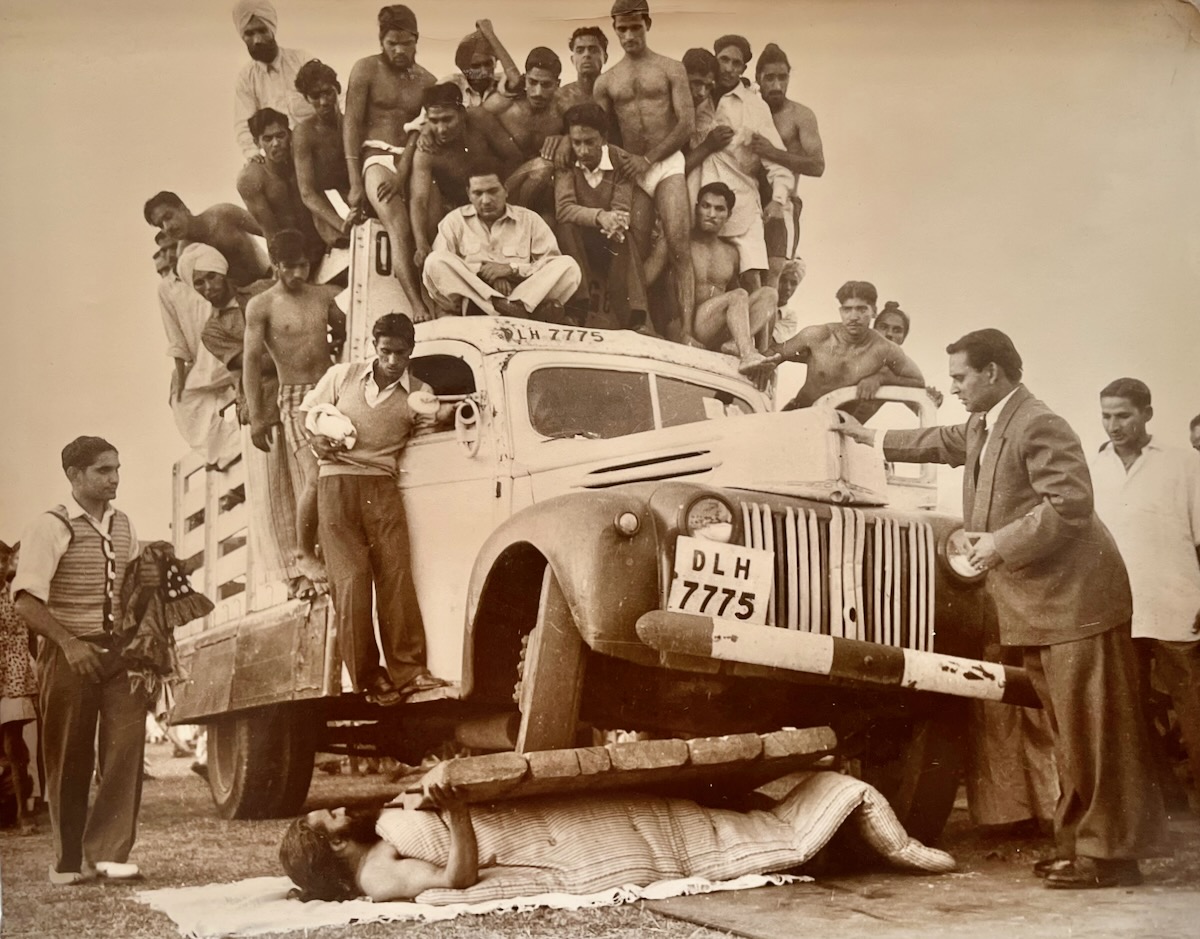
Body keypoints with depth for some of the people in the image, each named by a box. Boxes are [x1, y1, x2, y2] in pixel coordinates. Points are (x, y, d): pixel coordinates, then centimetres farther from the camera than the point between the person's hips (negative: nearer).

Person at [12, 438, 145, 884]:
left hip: (122, 651, 5)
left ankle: (108, 851, -6)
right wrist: (68, 643, -26)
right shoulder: (50, 527, -7)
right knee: (69, 759, 4)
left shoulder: (124, 526, 12)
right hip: (70, 654, -4)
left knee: (126, 746, -8)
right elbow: (26, 599, -16)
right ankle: (68, 861, 15)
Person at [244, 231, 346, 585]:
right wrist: (256, 416, -9)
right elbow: (252, 361, -5)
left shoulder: (324, 296, 10)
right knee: (315, 479, -15)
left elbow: (347, 333, 25)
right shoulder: (261, 306, -2)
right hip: (296, 399, -5)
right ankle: (305, 555, 2)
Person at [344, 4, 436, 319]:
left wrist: (402, 174, -17)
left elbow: (420, 130, 1)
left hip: (411, 160, 5)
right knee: (400, 229, -27)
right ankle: (417, 307, -39)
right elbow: (351, 124, 0)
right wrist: (355, 183, -10)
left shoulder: (427, 82, 14)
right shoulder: (366, 69, 6)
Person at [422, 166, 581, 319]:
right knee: (434, 262, -27)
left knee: (569, 266, -18)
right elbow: (441, 267, -1)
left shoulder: (529, 219, 15)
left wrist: (512, 268, -10)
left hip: (522, 294, 0)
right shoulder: (454, 221, 14)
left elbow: (553, 263, 3)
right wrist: (482, 271, -13)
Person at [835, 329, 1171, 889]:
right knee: (1069, 732, 14)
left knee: (1094, 731, -6)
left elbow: (1071, 502, -25)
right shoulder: (981, 429, 14)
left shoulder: (1038, 426, -16)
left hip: (1074, 600, -10)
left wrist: (1004, 542, -21)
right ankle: (1080, 844, 21)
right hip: (1036, 607, 10)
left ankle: (1110, 854, -1)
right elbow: (939, 443, 35)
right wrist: (869, 437, 41)